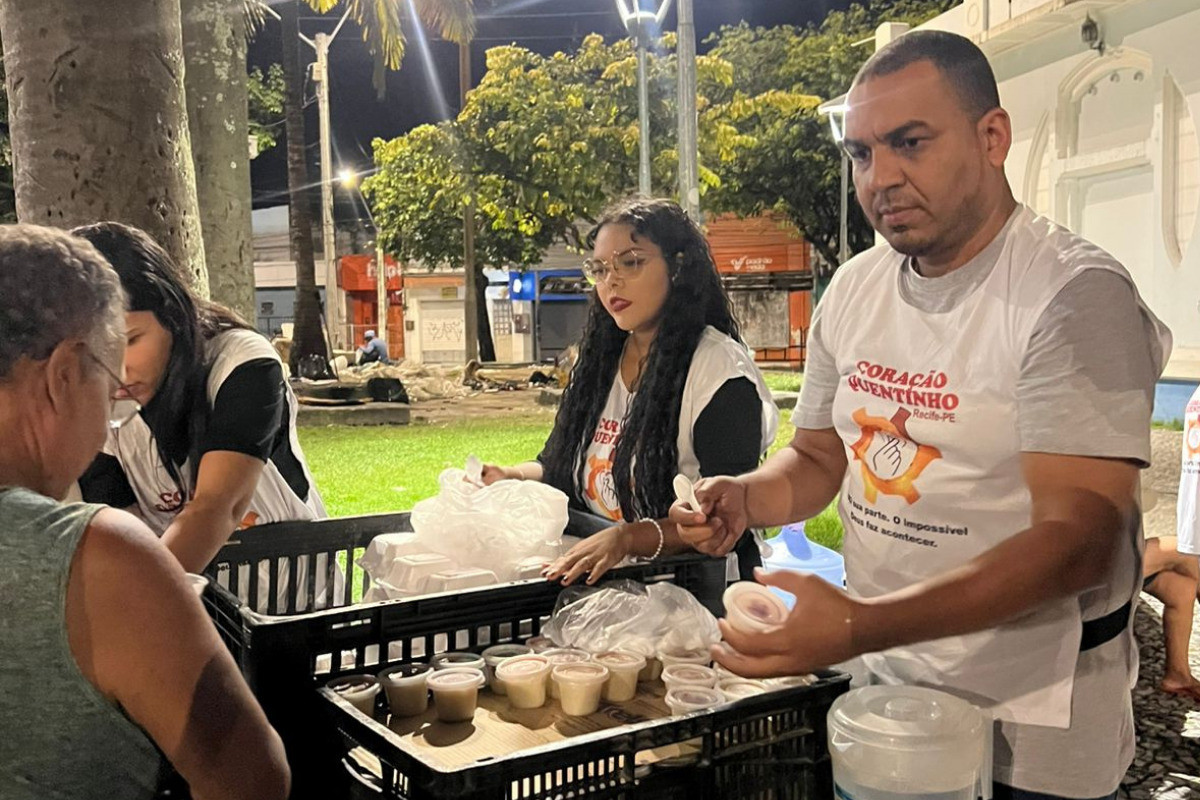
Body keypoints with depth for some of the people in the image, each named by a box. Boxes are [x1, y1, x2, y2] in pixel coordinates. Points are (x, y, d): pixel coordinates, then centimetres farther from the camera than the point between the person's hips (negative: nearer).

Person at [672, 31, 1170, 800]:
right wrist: (745, 496, -13)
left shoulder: (1075, 294, -19)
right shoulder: (853, 289, 0)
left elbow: (1077, 539, -26)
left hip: (1030, 719, -5)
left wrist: (861, 627, -37)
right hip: (878, 683, 6)